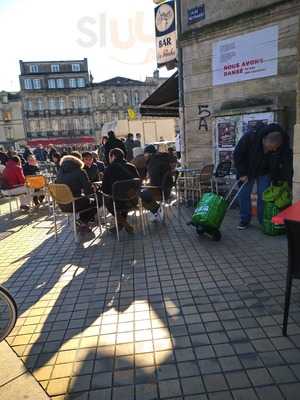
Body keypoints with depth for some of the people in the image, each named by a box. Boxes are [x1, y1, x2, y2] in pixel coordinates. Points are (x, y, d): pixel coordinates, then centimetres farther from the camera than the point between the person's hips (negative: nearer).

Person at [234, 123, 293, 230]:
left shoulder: (284, 148, -28)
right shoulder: (249, 139, -33)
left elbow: (287, 165, -16)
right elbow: (237, 155, -20)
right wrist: (242, 173, -19)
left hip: (265, 173, 1)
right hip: (248, 170, 0)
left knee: (263, 196, -3)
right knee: (244, 194, 0)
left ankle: (264, 221, 10)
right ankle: (245, 220, 12)